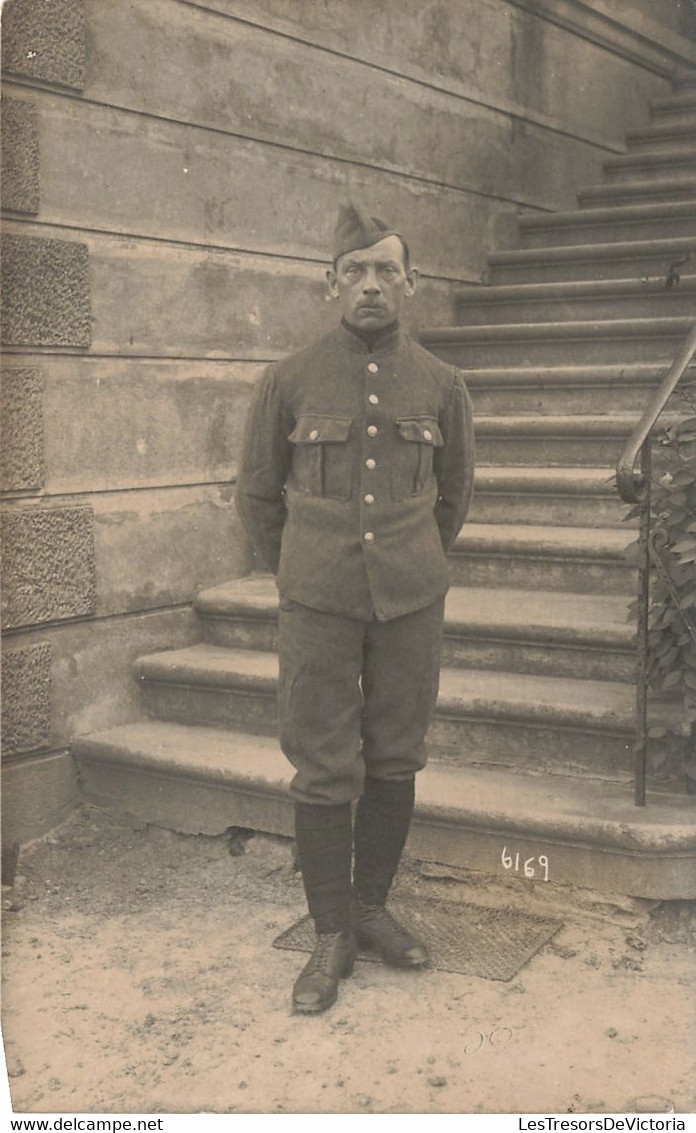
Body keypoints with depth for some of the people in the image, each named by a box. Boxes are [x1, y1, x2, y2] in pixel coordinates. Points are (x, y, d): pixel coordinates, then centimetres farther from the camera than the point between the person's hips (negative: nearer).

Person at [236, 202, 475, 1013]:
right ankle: (331, 936, 15)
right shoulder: (290, 380, -2)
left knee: (395, 763, 9)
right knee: (323, 770, 1)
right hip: (318, 606, -2)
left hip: (411, 602, 2)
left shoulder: (440, 385, 3)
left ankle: (372, 908, 28)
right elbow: (256, 491, 8)